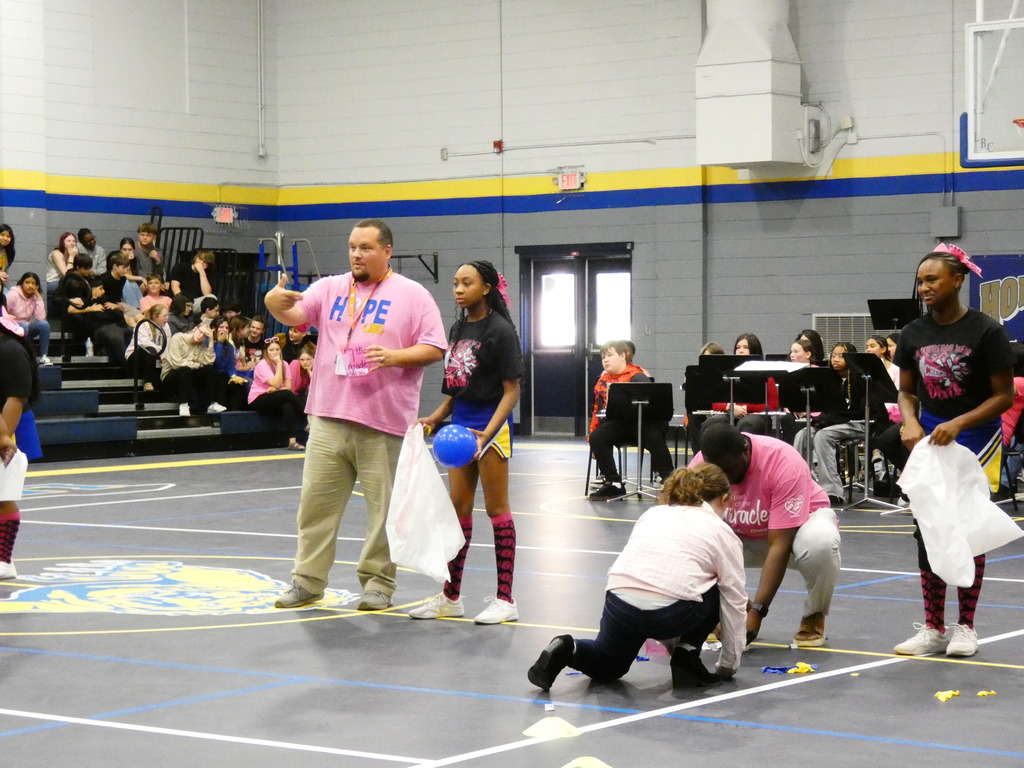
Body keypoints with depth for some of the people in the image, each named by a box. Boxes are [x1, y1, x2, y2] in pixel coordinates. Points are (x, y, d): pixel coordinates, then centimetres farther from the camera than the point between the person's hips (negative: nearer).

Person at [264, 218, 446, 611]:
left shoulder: (412, 295, 1)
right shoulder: (330, 288, 11)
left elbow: (434, 349, -2)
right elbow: (296, 314, -3)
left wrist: (395, 356, -18)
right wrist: (276, 303, -26)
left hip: (384, 423, -3)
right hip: (329, 418, 3)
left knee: (384, 508, 3)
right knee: (316, 501, 5)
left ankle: (378, 582, 14)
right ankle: (307, 581, 13)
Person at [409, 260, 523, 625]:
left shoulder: (500, 330, -12)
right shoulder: (458, 328, 10)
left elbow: (511, 391, -14)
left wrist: (487, 433, -23)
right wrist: (435, 418, 8)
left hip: (492, 424, -7)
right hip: (461, 424, 7)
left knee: (496, 509, -2)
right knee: (458, 508, 10)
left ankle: (505, 600, 4)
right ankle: (451, 596, 18)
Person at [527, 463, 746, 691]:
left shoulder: (652, 513, 27)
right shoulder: (723, 533, 14)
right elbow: (735, 603, 14)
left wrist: (670, 640, 36)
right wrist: (728, 666, 25)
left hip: (619, 604, 4)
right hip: (671, 613, -4)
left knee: (606, 667, 30)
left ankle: (568, 650, 1)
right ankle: (687, 655, 14)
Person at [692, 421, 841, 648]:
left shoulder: (784, 463, -33)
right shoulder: (700, 466, -22)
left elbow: (780, 545, -36)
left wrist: (757, 611, -41)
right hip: (742, 537, 3)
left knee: (820, 543, -40)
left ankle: (814, 618, -9)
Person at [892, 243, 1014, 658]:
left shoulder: (985, 331, -13)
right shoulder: (914, 333, 1)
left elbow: (1004, 395, -12)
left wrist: (959, 423, -23)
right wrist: (910, 423, -11)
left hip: (975, 440, -4)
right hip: (929, 440, 4)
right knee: (927, 533, 3)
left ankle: (965, 627, 12)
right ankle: (933, 629, 10)